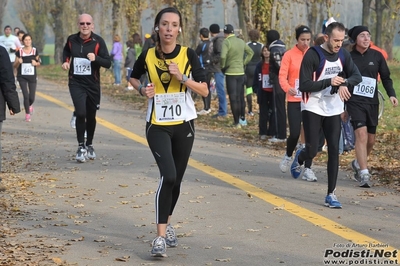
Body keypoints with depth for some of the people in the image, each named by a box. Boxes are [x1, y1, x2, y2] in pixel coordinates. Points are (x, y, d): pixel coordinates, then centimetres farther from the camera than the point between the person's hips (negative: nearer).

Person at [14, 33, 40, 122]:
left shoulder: (34, 51, 0)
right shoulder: (19, 52, -3)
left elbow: (39, 62, 12)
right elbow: (15, 66, 3)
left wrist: (36, 63, -10)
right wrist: (18, 62, -18)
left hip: (32, 77, 1)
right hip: (22, 77, -1)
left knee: (32, 98, 1)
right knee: (26, 96, -10)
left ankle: (30, 105, 38)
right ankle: (27, 114, 7)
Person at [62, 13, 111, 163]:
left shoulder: (98, 41, -8)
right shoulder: (72, 40, -1)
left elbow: (108, 63, -12)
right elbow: (66, 51, 23)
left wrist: (96, 58, -29)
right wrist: (65, 61, 5)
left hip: (93, 85, 1)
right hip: (76, 83, -1)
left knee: (91, 116, 13)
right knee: (80, 114, -18)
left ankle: (89, 145, 34)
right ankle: (81, 147, -5)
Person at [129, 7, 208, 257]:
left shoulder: (188, 54, -7)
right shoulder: (148, 55, -5)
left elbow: (205, 90, -8)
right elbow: (133, 78, 15)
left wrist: (182, 77, -21)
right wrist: (143, 89, -5)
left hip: (184, 124, 2)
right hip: (157, 126, -2)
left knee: (176, 180, 11)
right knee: (168, 176, -19)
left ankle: (167, 223, 37)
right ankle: (160, 237, -16)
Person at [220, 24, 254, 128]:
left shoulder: (226, 42, -13)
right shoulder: (241, 41, 6)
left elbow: (223, 56, -27)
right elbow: (251, 52, 18)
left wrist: (222, 66, -10)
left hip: (230, 73, -6)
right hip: (241, 72, 6)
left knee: (233, 98, -1)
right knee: (241, 97, 16)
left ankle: (237, 122, -2)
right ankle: (242, 119, 24)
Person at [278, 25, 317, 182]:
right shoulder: (289, 55, -2)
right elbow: (282, 76, -7)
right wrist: (288, 88, -26)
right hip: (294, 100, -2)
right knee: (295, 133, -4)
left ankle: (308, 169, 6)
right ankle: (288, 156, 28)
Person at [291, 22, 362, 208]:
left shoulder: (343, 55, 3)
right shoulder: (313, 55, -14)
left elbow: (357, 76, 1)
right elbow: (304, 85, -17)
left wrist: (344, 83, -20)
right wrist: (329, 82, -25)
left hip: (334, 110, 5)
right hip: (313, 109, -5)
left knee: (334, 151, -1)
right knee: (312, 151, -7)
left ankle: (331, 194, 5)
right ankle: (299, 158, 32)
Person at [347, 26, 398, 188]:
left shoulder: (377, 56, 4)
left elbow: (386, 77, 11)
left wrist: (391, 94, -6)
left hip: (372, 102, 3)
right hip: (355, 101, -3)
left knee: (371, 139, 9)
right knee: (361, 134, -19)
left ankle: (358, 163, 36)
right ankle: (364, 174, -19)